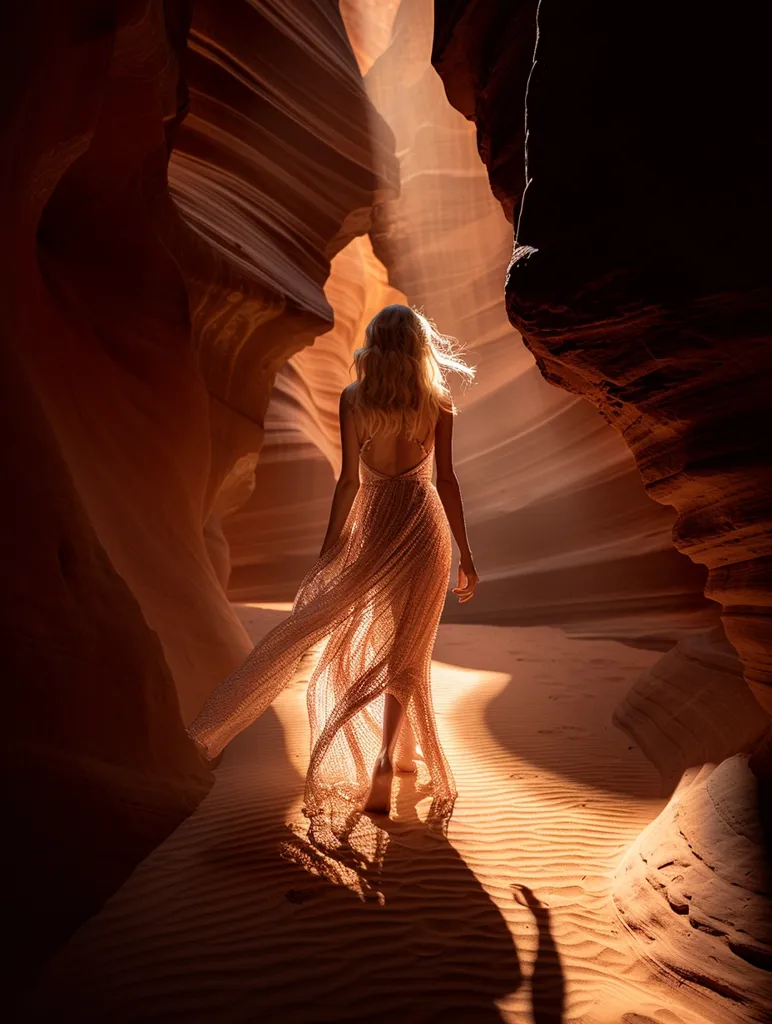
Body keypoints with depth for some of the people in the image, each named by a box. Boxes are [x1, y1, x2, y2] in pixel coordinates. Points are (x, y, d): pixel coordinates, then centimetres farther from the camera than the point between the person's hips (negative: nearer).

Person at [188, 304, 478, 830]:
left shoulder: (353, 399, -5)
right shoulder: (438, 401, -4)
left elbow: (350, 480, -7)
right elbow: (447, 480, -4)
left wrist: (329, 547, 1)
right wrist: (466, 554, 2)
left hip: (375, 527, 0)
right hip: (425, 527, 0)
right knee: (406, 650, 9)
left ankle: (394, 753, 30)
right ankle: (388, 758, 6)